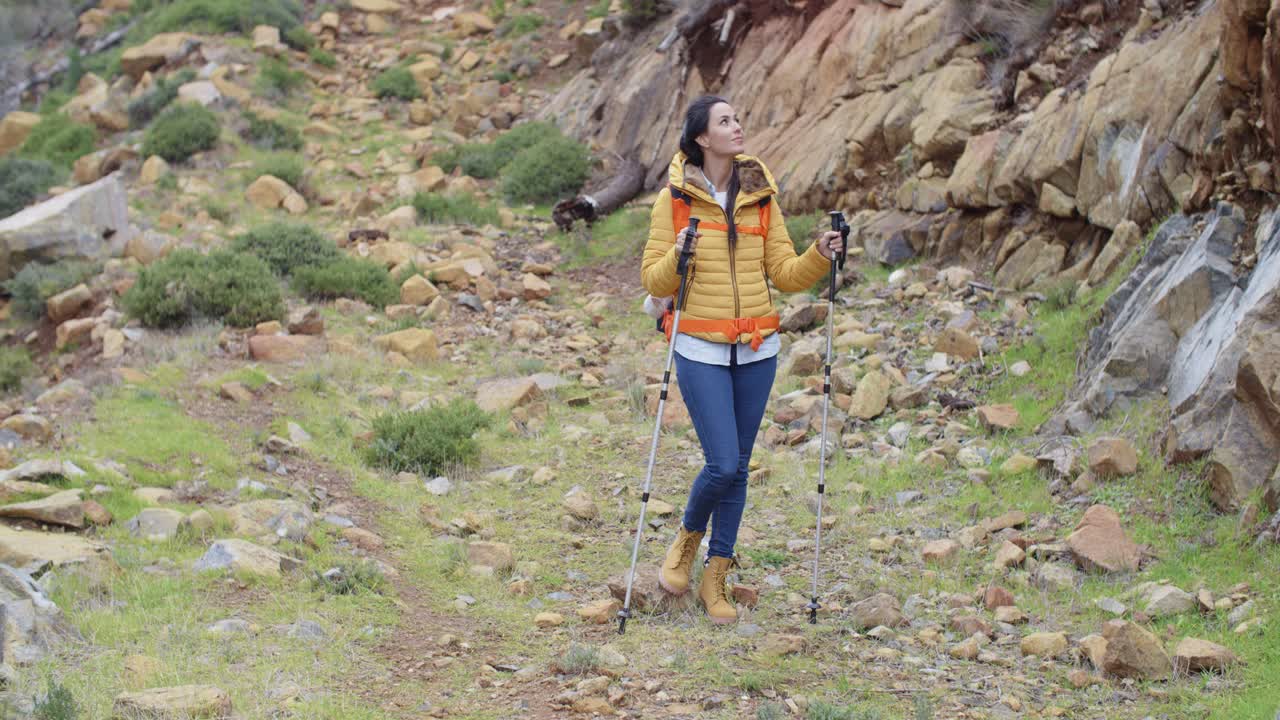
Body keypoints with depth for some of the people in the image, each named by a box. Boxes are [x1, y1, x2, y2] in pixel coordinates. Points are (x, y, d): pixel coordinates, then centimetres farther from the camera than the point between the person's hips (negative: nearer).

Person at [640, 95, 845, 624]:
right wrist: (679, 256, -22)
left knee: (738, 467, 7)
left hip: (757, 350, 4)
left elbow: (785, 273, 7)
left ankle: (715, 575, 20)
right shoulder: (675, 198, -3)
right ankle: (688, 537, 21)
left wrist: (819, 257, -11)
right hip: (701, 350, -4)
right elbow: (653, 280, -3)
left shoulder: (761, 196, 6)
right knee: (723, 464, -10)